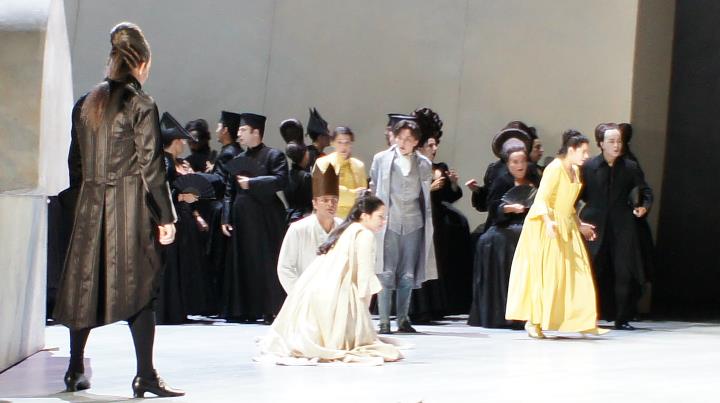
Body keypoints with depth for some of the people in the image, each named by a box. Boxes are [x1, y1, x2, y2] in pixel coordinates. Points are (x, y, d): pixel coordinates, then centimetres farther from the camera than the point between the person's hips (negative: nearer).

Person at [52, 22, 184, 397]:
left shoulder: (85, 104, 10)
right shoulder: (141, 105, -8)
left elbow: (75, 164, 14)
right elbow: (151, 165, -10)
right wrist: (166, 216, -7)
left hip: (90, 205, 6)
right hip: (131, 206, -6)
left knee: (85, 283, 13)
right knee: (139, 285, -4)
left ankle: (76, 369, 21)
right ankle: (145, 375, -7)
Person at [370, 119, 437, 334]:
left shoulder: (424, 164, 9)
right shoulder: (381, 159, 4)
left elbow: (426, 196, 16)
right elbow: (373, 189, 10)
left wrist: (428, 224, 11)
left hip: (413, 223, 2)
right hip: (389, 222, -2)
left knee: (408, 275, 4)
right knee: (386, 273, -6)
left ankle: (403, 320, 12)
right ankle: (384, 322, -3)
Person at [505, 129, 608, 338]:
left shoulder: (575, 171, 12)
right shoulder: (555, 168, -15)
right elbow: (541, 198, -22)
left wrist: (579, 225, 26)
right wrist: (548, 221, -36)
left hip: (565, 228, 9)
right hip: (546, 228, -9)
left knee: (576, 274, 4)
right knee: (543, 274, -6)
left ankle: (583, 322, 7)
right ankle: (533, 322, 1)